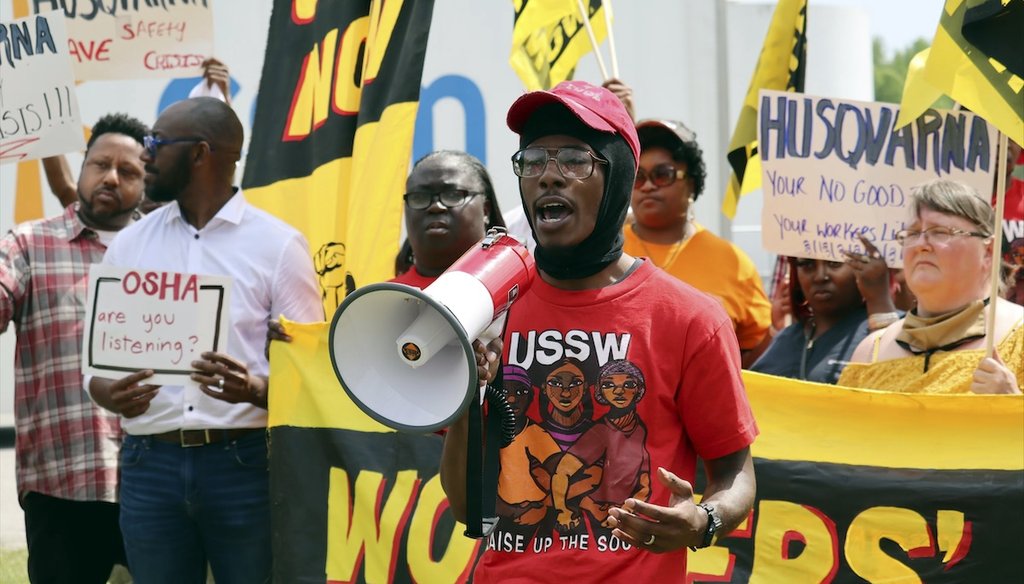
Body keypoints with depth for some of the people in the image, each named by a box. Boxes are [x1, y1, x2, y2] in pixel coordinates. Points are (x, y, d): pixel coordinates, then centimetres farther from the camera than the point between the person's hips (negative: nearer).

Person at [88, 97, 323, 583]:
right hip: (150, 464, 3)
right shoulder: (129, 245, 12)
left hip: (244, 463, -3)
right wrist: (111, 395, -9)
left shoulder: (279, 245, 1)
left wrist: (254, 389, -22)